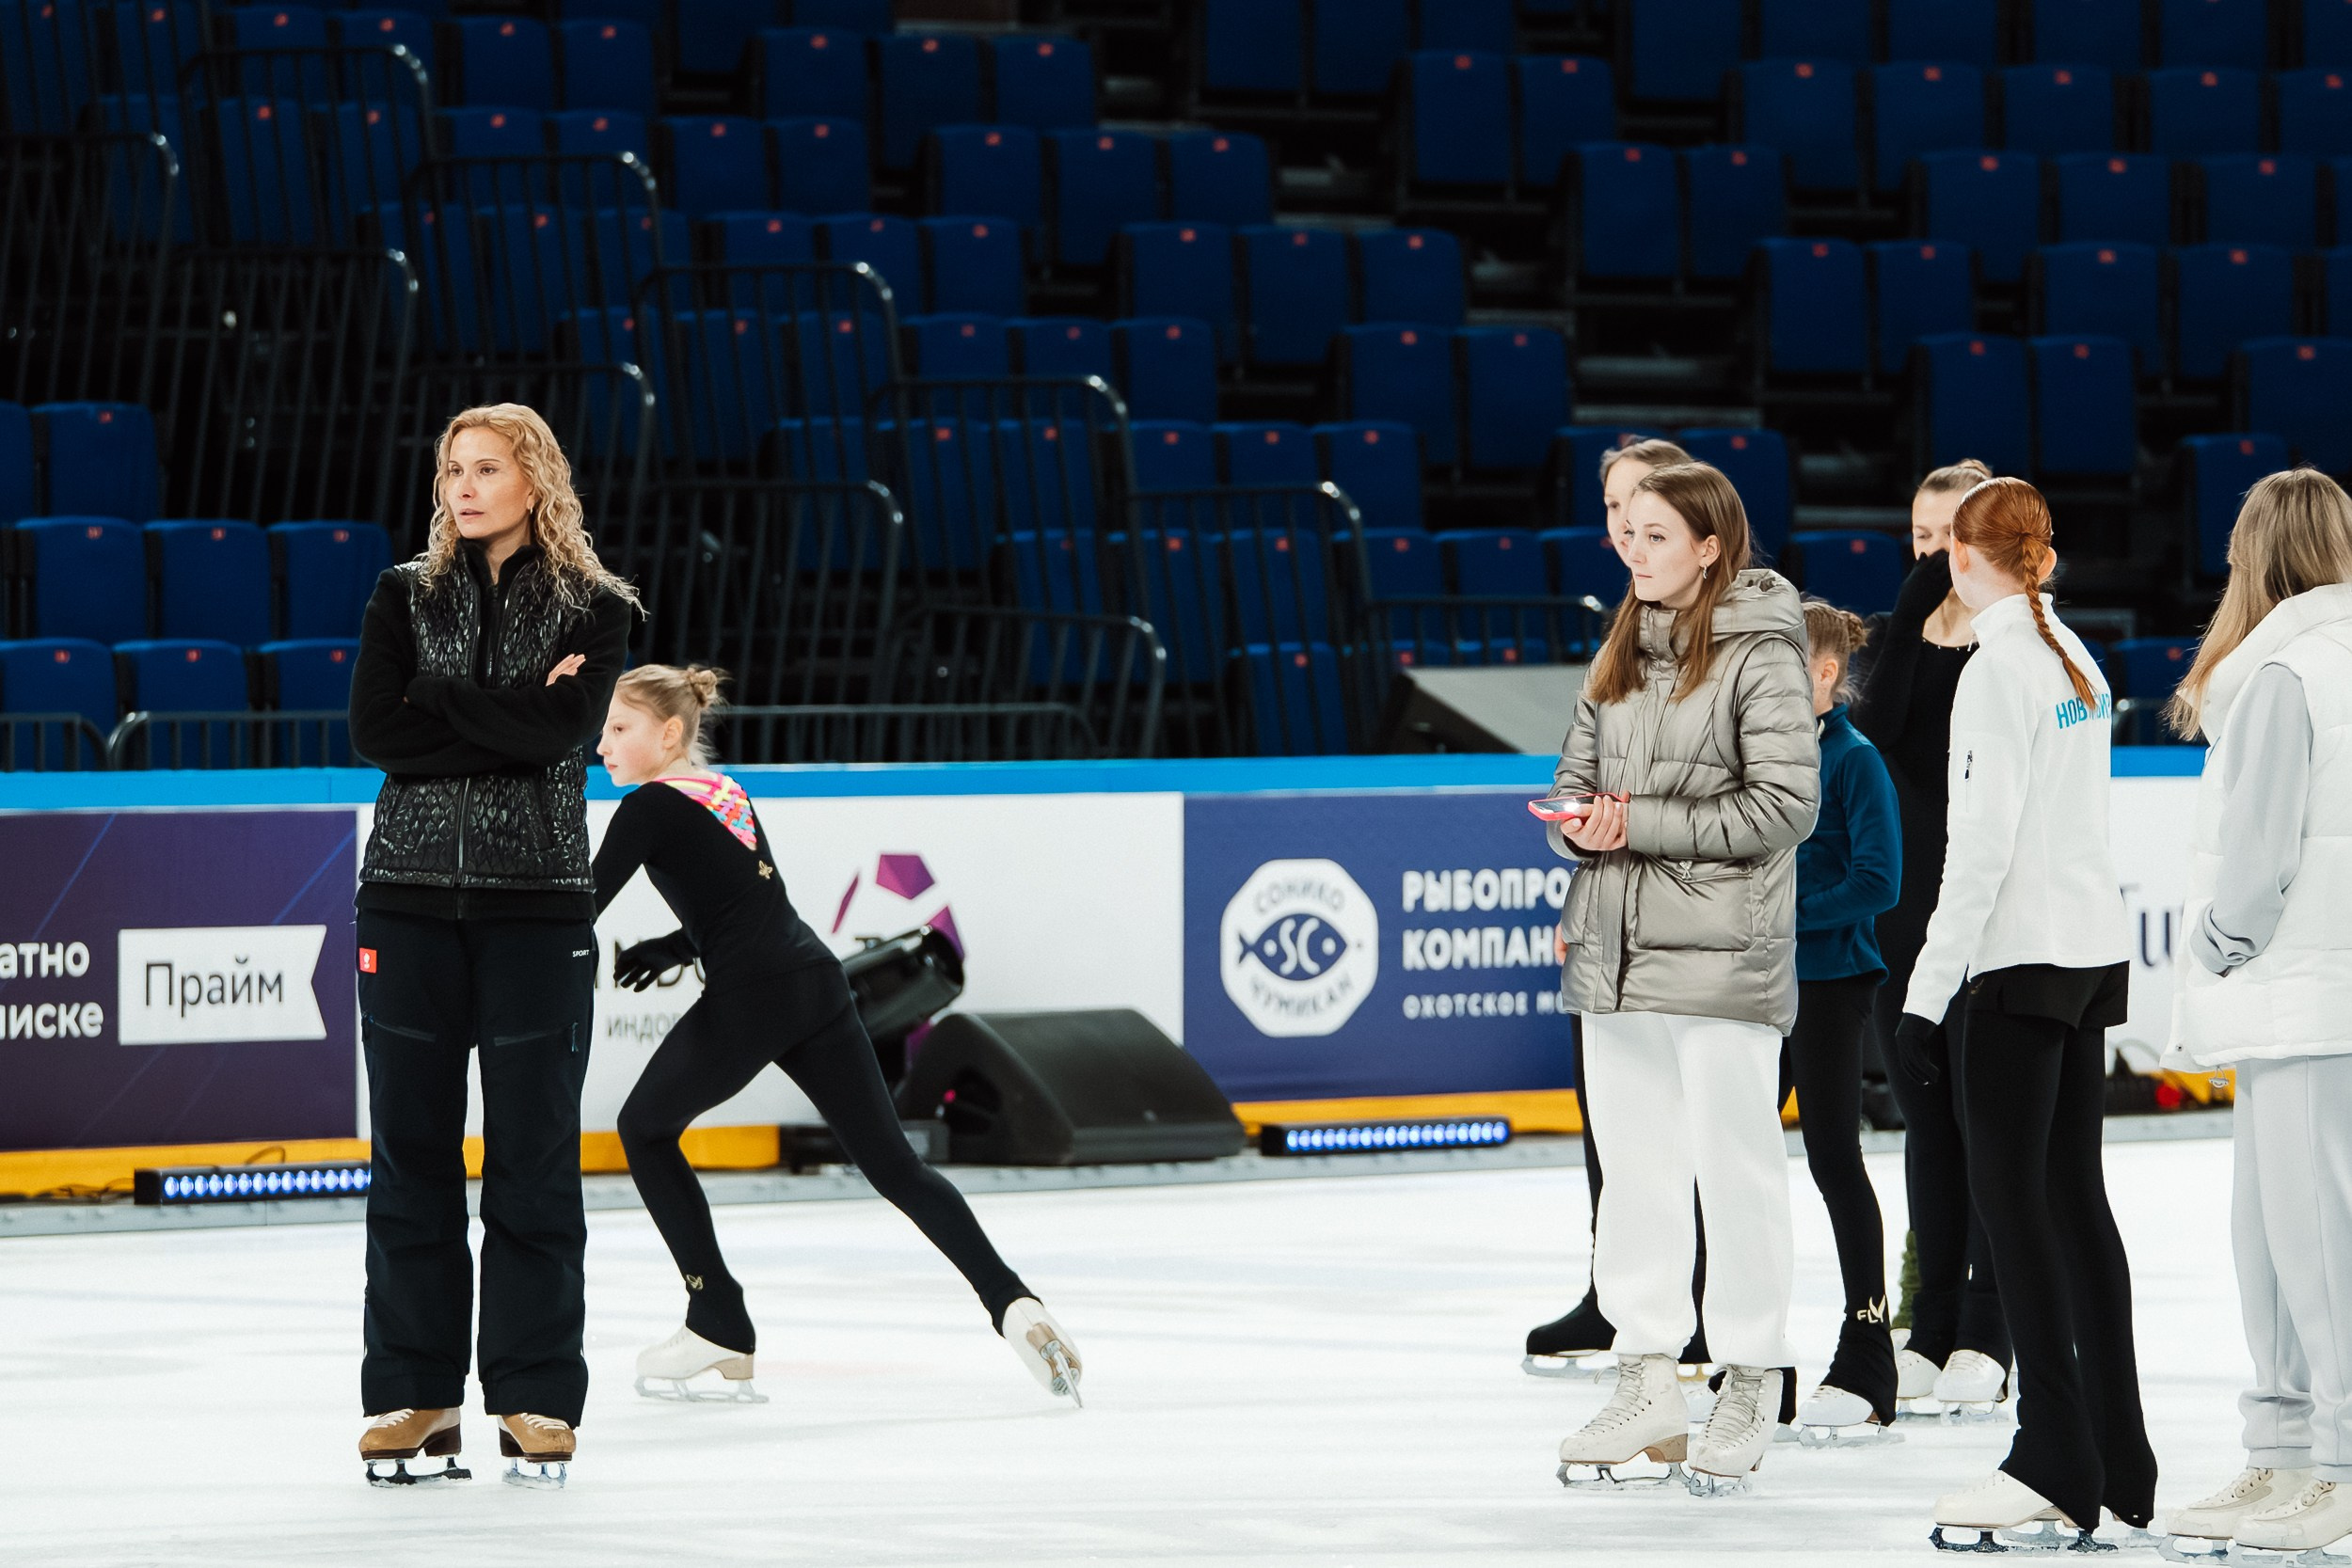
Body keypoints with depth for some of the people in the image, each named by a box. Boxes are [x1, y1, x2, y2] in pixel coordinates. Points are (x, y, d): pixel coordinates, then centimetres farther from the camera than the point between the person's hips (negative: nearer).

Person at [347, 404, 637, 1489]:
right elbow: (375, 731, -5)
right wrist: (509, 719, -10)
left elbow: (564, 730, -14)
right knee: (410, 1152, 3)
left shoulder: (593, 608, 3)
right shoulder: (406, 596, 9)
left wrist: (437, 696, -8)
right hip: (412, 897, 2)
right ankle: (412, 1398, 8)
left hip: (537, 907, -2)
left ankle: (537, 1401, 4)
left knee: (535, 1156, -1)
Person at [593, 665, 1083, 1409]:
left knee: (645, 1128, 16)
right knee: (892, 1161, 5)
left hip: (750, 1000, -7)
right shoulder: (726, 792, 21)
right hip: (817, 981, 7)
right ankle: (1011, 1302, -10)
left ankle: (719, 1325, 13)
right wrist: (666, 951, 19)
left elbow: (586, 903, -7)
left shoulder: (651, 807, -3)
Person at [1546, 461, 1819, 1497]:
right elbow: (1577, 773, 19)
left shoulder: (1761, 655, -8)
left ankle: (1749, 1389, 7)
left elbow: (1782, 806, -14)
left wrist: (1642, 825, -15)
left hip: (1721, 951, -7)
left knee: (1735, 1168, -2)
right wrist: (1581, 823, -5)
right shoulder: (1622, 652, 15)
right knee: (1632, 1165, 10)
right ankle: (1646, 1382, 17)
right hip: (1616, 946, 7)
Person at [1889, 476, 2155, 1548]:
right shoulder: (2077, 658, 12)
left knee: (2013, 1198, -5)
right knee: (2075, 1196, 11)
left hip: (2018, 965, -9)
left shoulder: (2000, 667, -13)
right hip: (2093, 954, 9)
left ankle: (2056, 1466, -5)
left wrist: (1928, 994, -17)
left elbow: (1982, 847, -18)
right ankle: (2120, 1466, 12)